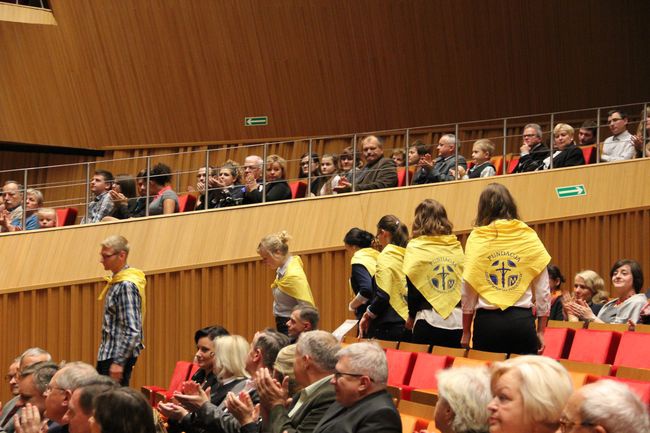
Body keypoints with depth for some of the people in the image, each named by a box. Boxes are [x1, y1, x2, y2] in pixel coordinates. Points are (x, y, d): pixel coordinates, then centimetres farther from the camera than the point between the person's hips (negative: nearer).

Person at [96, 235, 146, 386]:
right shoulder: (116, 281, 11)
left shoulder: (126, 286, -19)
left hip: (119, 354, -10)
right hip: (108, 354, 10)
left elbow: (133, 330, -24)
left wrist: (118, 362, -25)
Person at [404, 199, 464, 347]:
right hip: (458, 321, 3)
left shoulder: (415, 248, -2)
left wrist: (412, 315, 13)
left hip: (429, 321, -3)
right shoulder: (457, 248, 8)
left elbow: (413, 288, -2)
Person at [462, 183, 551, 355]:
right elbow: (543, 290, 5)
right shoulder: (529, 237, 4)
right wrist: (541, 331, 12)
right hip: (522, 320, 1)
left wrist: (466, 332, 8)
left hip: (487, 320, -1)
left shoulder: (476, 238, 1)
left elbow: (467, 290, 0)